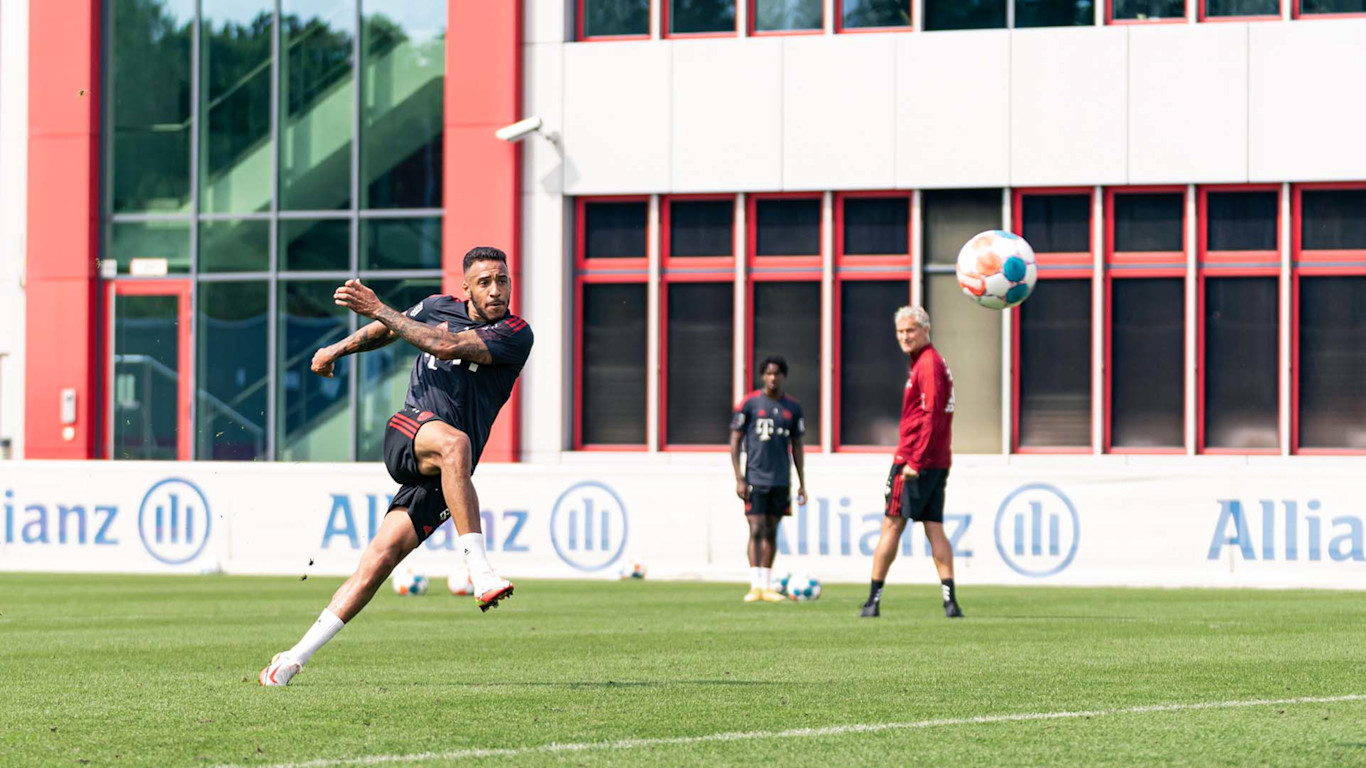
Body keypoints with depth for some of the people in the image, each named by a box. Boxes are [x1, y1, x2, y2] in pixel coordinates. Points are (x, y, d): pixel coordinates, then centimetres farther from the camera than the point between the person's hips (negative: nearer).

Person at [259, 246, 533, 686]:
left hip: (441, 476, -1)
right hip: (406, 435, 1)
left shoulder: (515, 335, -4)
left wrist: (378, 310, -17)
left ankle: (295, 658, -2)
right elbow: (387, 330, 33)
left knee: (379, 562, -11)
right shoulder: (437, 308, 10)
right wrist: (338, 349, 36)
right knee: (453, 441, -35)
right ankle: (480, 572, -41)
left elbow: (447, 346, -18)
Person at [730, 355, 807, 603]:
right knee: (757, 529, -10)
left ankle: (767, 586, 12)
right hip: (755, 478, -4)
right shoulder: (749, 403, -2)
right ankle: (755, 585, -10)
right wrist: (739, 478, -8)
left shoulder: (793, 407, 9)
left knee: (771, 532, 7)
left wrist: (802, 483, 13)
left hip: (781, 480, 4)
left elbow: (797, 445, 16)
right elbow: (735, 441, 0)